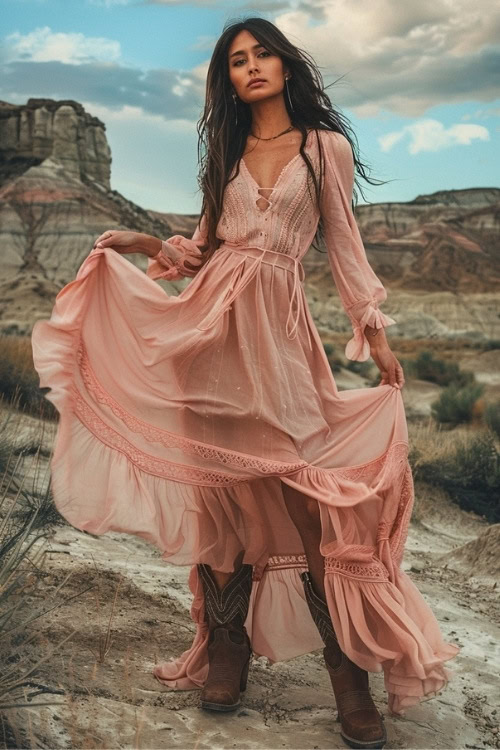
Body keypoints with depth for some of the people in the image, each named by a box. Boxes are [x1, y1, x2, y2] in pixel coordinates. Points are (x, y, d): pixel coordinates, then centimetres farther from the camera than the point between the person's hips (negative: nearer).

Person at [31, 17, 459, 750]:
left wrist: (378, 338, 4)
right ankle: (228, 652, 17)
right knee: (224, 485, 4)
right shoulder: (226, 153, 17)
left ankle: (351, 674, 4)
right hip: (214, 322, 4)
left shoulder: (326, 147, 7)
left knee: (299, 492, -7)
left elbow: (344, 246, 7)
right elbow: (206, 247, 17)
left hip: (277, 327, -3)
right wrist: (144, 244, 3)